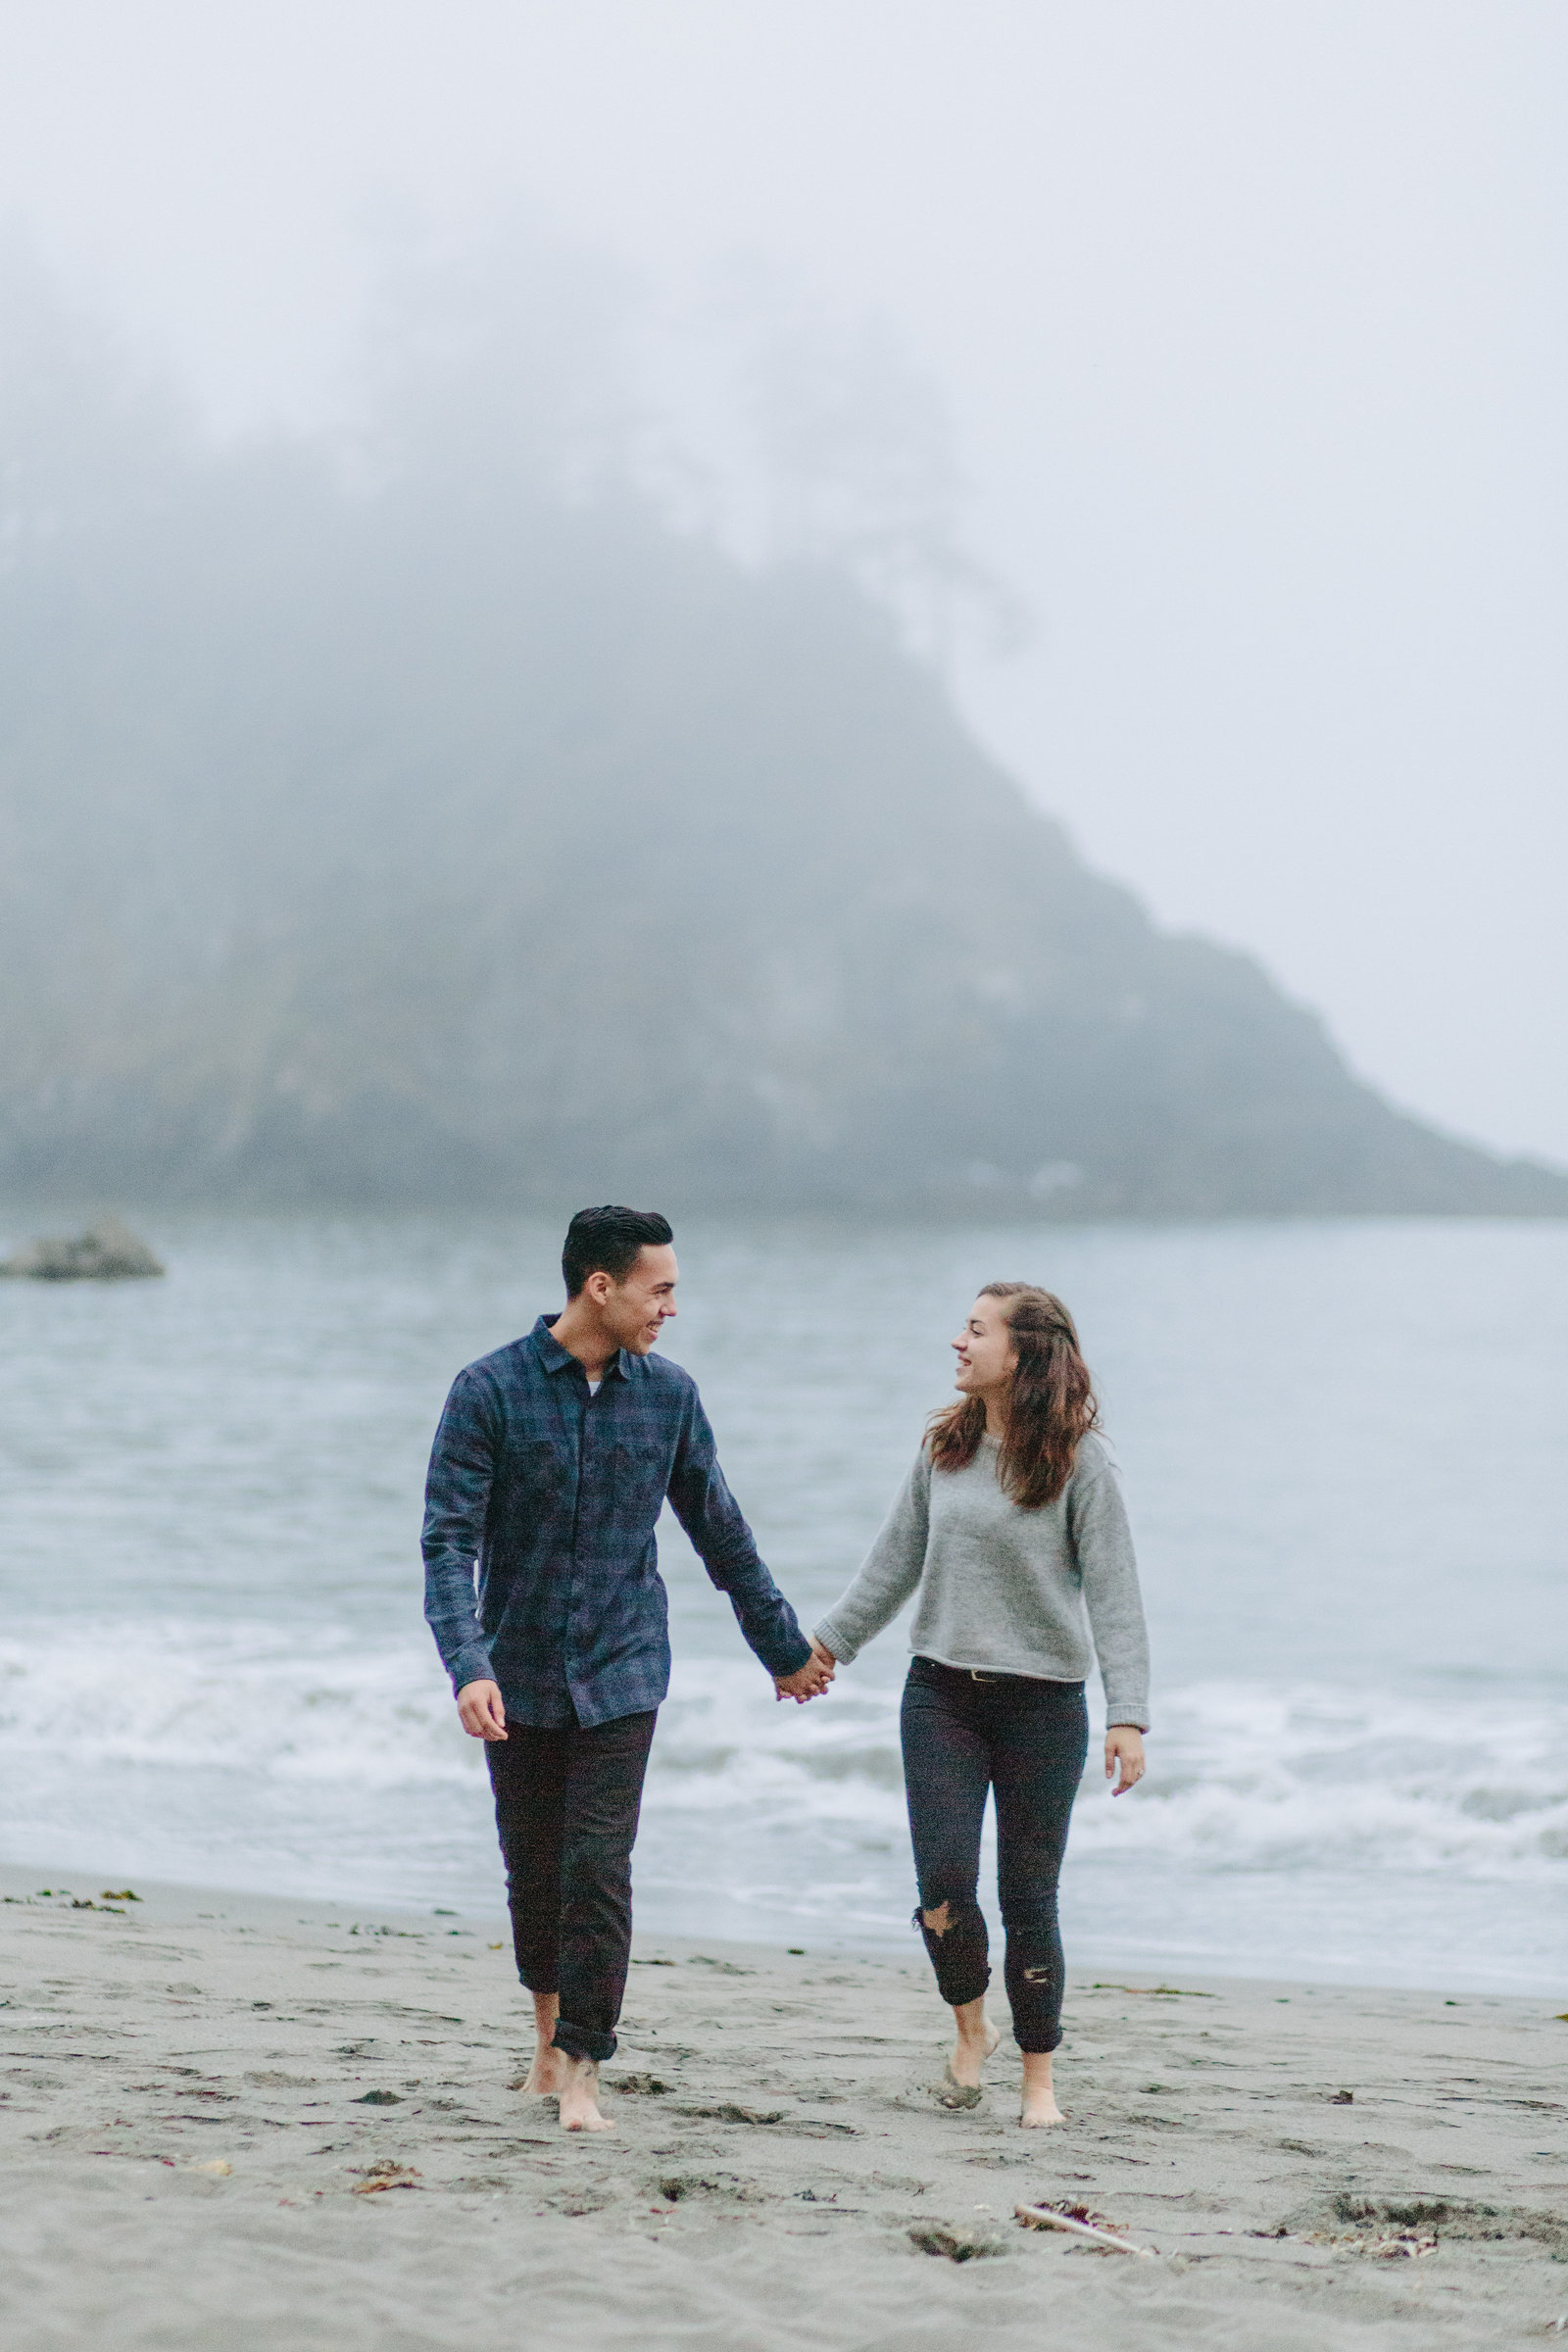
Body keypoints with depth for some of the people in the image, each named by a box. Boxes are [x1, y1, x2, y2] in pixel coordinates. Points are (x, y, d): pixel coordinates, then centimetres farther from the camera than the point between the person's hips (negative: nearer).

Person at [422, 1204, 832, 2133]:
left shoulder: (668, 1395, 1)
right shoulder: (492, 1391, -8)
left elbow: (722, 1534, 13)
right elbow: (450, 1542, -13)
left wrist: (786, 1649, 19)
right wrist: (468, 1666, -27)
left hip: (621, 1673, 1)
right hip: (520, 1674, -1)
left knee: (598, 1868, -10)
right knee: (533, 1868, 10)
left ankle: (581, 2071, -5)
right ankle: (551, 2026, 34)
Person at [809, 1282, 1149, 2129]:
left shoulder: (1077, 1460, -8)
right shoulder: (945, 1448, 5)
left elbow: (1112, 1593, -9)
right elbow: (895, 1560, 17)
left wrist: (1128, 1716, -16)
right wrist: (826, 1644, 17)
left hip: (1042, 1700, -3)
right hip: (942, 1692, 3)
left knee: (1028, 1896, 2)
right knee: (944, 1880, -8)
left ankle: (1039, 2081, 14)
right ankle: (970, 2030, 18)